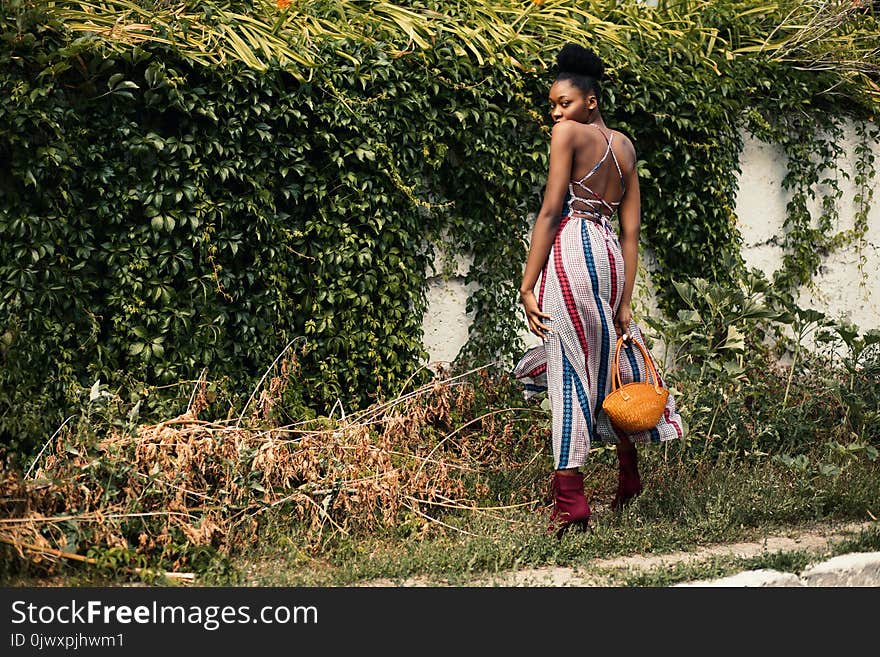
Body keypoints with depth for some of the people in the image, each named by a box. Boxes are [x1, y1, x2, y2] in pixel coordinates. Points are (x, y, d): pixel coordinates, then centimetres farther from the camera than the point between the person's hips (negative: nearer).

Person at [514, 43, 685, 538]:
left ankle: (570, 504, -9)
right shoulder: (625, 146, 19)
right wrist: (625, 303, 12)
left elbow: (551, 210, -8)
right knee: (610, 366, 22)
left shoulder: (569, 133, -2)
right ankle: (629, 476, 34)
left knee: (569, 373, -7)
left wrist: (527, 285, -9)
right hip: (611, 255, 7)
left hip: (571, 250, -7)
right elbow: (632, 229, 14)